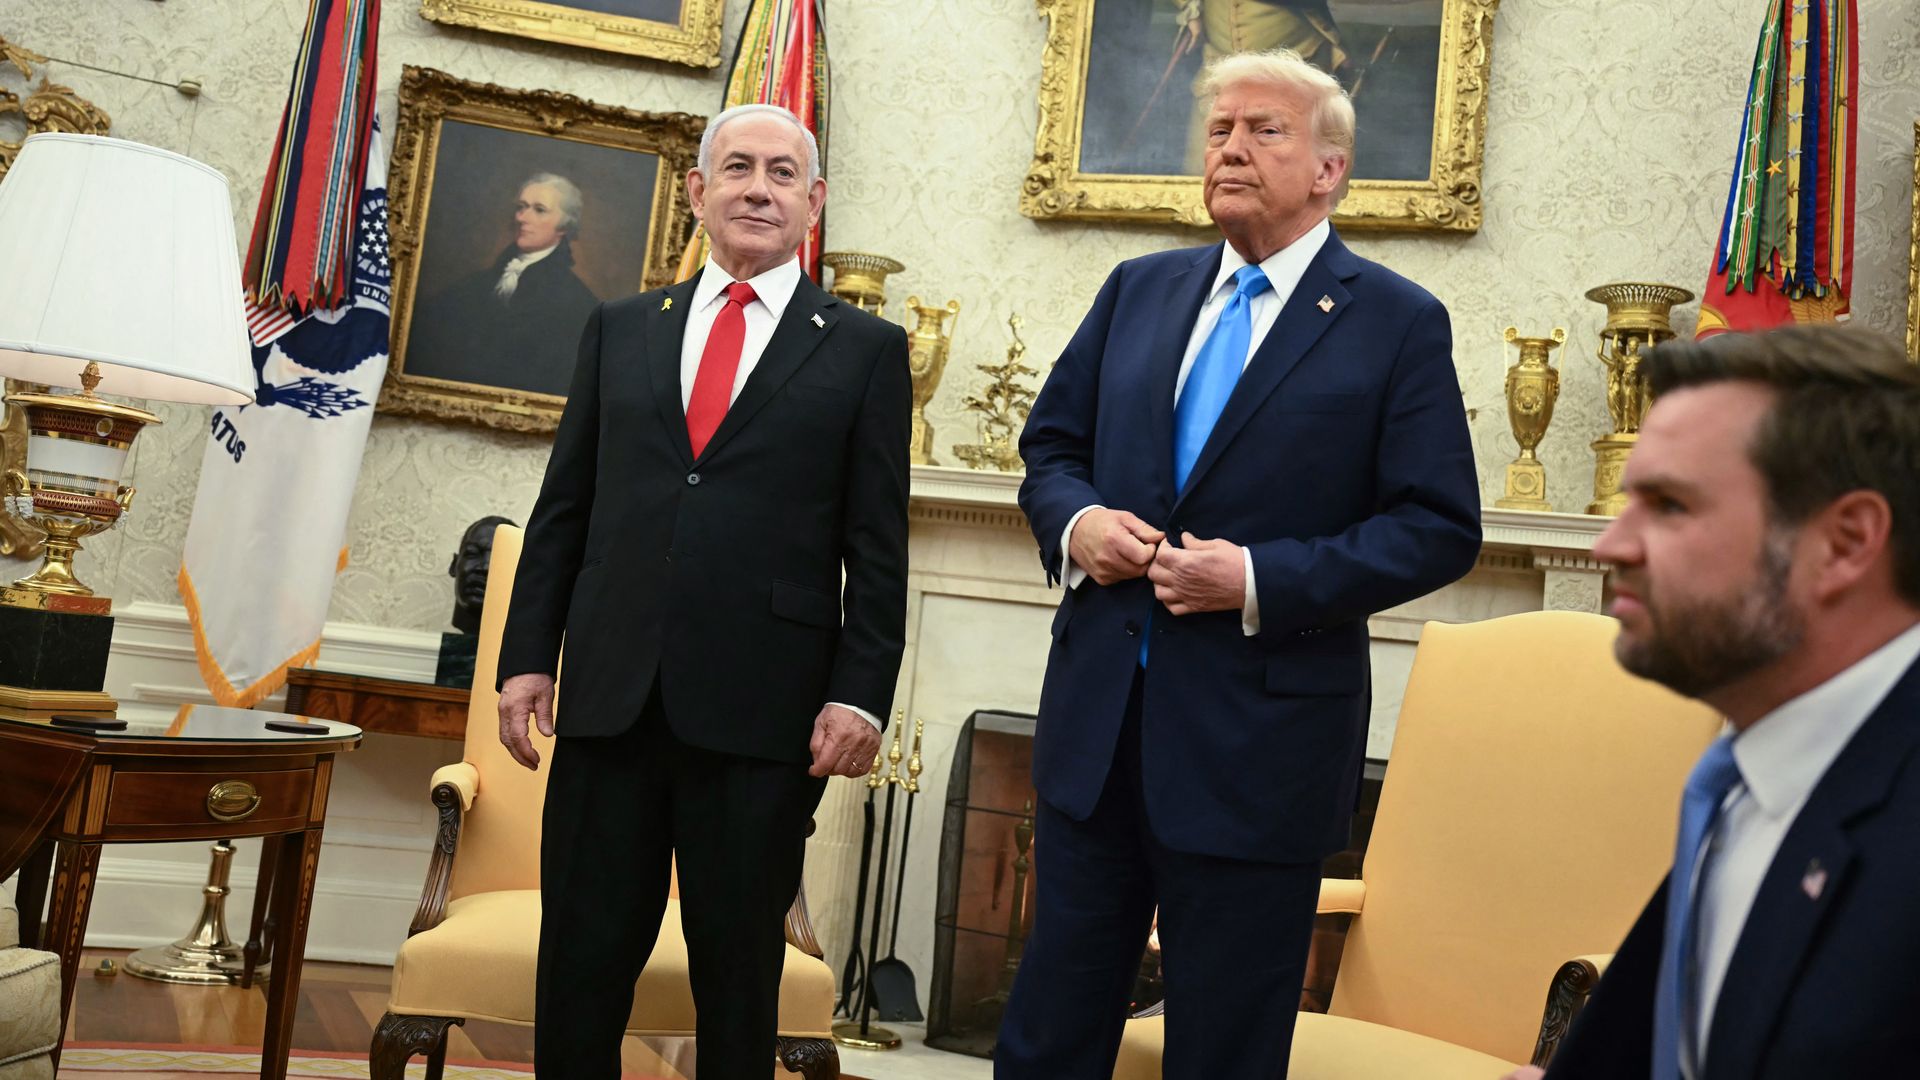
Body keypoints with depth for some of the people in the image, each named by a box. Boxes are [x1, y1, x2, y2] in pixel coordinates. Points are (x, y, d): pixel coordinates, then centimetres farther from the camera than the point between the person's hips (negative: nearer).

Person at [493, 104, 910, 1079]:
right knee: (579, 960, 9)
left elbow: (877, 547, 0)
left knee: (739, 965, 10)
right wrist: (528, 655, 5)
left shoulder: (865, 351, 4)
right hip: (610, 696, 3)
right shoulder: (620, 329, 13)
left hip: (762, 709, -2)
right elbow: (562, 509, 12)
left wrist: (861, 695, -7)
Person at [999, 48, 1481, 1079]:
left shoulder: (1399, 323, -4)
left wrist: (1265, 580, -19)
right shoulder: (1137, 291, 10)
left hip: (1256, 745, -4)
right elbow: (1050, 443, 15)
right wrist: (1074, 522, -7)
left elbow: (1440, 526, -8)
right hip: (1093, 723, 4)